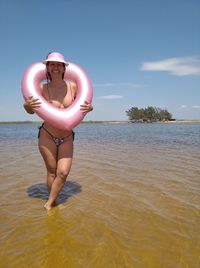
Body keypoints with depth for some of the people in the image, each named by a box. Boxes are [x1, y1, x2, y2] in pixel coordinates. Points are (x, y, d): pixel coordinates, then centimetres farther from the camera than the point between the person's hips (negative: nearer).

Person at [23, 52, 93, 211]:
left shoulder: (73, 86, -3)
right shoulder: (42, 89, -5)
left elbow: (82, 105, 11)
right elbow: (31, 111, 7)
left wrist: (89, 108, -11)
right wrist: (27, 105, -16)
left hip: (67, 138, 1)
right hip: (47, 136, -1)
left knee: (63, 172, -5)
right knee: (52, 172, 6)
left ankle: (49, 204, 17)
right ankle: (53, 203, 27)